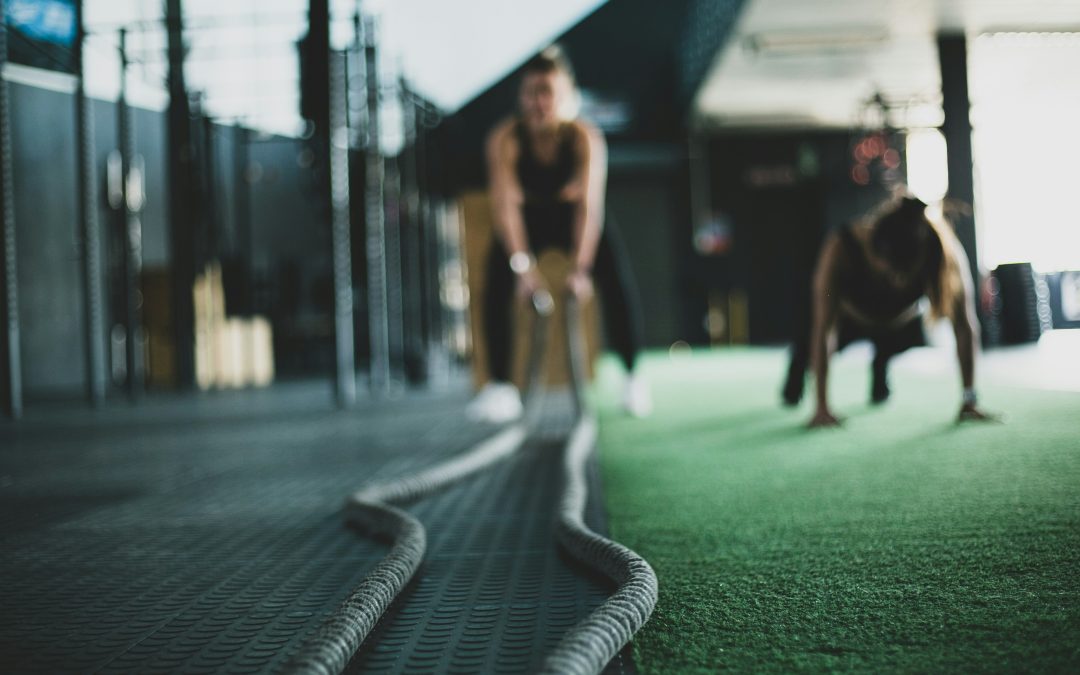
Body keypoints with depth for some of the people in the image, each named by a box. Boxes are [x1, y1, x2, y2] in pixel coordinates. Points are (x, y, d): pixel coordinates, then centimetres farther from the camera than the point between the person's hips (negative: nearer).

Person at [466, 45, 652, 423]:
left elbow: (590, 206, -34)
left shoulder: (585, 137, -28)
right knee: (498, 285, -20)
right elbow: (505, 204, -32)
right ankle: (500, 385, -11)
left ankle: (633, 376, -4)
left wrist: (580, 267, -44)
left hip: (574, 216, 0)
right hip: (528, 219, 1)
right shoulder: (505, 138, -27)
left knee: (618, 282, -19)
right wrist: (522, 264, -42)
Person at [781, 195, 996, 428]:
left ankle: (880, 373, 30)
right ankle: (795, 380, 21)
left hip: (900, 323, 2)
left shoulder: (946, 252, -39)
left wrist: (970, 400, -39)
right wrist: (822, 407, -47)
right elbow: (823, 331, -43)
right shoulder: (840, 249, -44)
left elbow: (965, 326, -35)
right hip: (847, 314, -2)